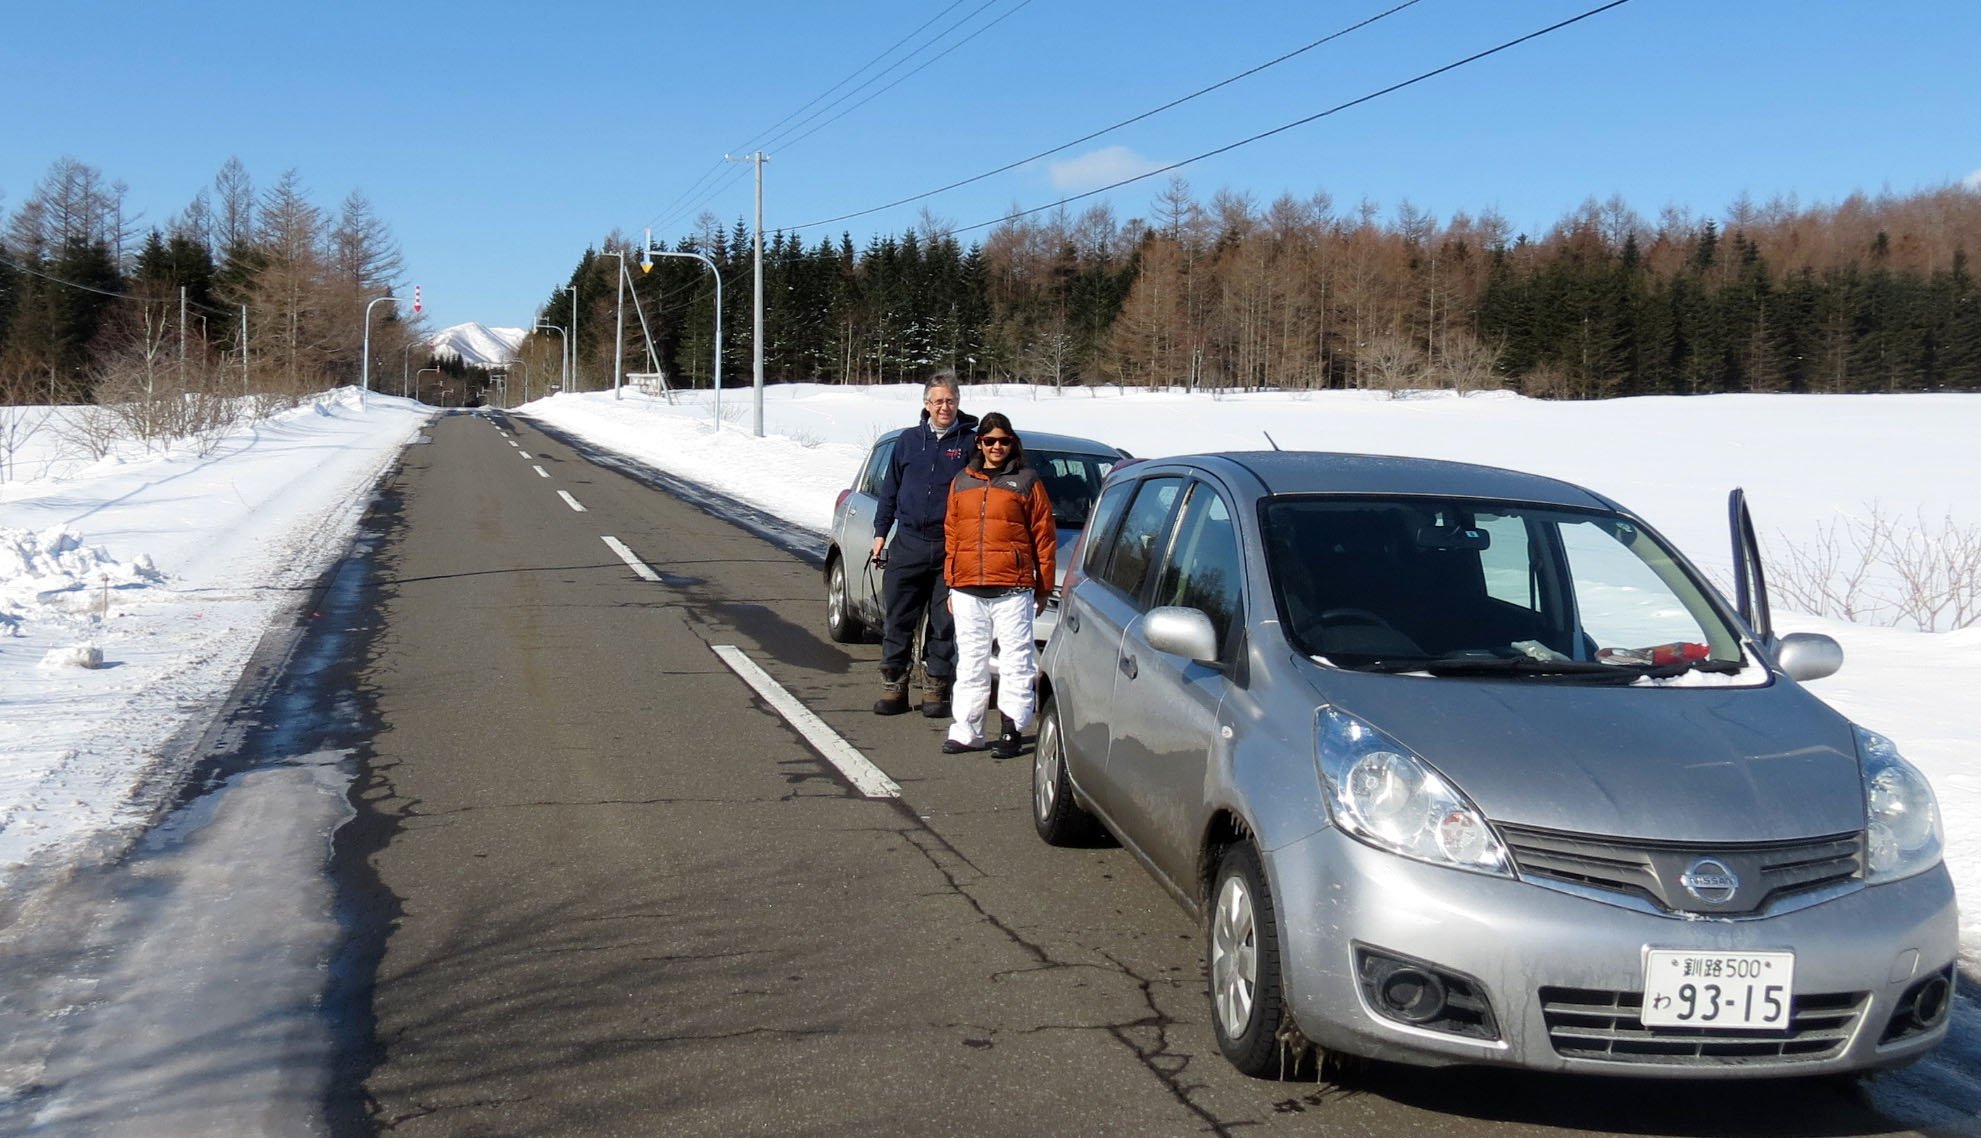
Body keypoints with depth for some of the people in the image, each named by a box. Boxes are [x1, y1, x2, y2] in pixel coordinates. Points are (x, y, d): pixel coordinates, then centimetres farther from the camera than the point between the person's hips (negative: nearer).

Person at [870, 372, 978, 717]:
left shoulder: (970, 442, 1)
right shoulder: (908, 440, 9)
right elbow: (890, 489, 17)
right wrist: (880, 532, 12)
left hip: (951, 549, -2)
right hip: (908, 545, 2)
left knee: (945, 624, 3)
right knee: (896, 619, 3)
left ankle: (936, 689, 13)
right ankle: (893, 686, 13)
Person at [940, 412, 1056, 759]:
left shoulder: (1026, 482, 3)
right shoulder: (961, 482, 14)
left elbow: (1044, 536, 3)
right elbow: (951, 535, 17)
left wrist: (1044, 587, 1)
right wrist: (951, 585, 14)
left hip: (1013, 590, -4)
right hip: (967, 591, 4)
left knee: (1016, 662, -1)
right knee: (970, 662, 9)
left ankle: (1012, 730, 5)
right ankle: (966, 731, 15)